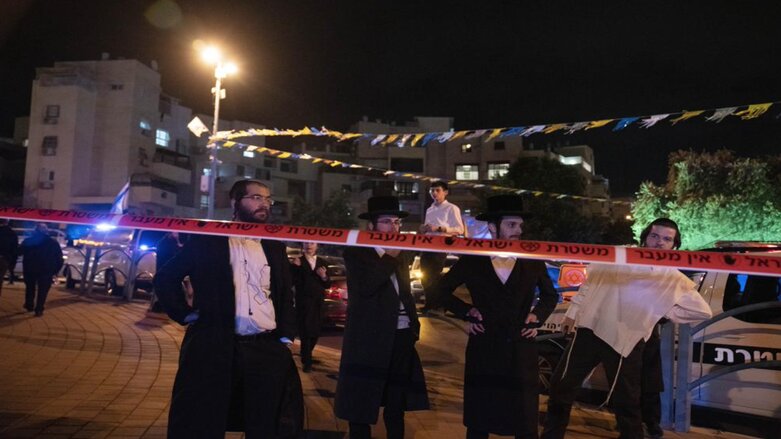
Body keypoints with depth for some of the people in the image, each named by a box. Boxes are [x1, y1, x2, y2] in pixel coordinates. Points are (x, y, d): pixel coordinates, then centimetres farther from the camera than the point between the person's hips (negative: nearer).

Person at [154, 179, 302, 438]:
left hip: (268, 350, 3)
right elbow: (166, 278, 7)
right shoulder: (207, 239, 4)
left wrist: (286, 338, 5)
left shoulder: (275, 247, 14)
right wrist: (186, 314, -1)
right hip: (214, 347, -3)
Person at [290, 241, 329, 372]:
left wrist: (324, 277, -11)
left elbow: (327, 285, 9)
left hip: (318, 302, 4)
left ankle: (306, 356, 33)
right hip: (303, 302, -4)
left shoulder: (323, 263, 11)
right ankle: (306, 361, 5)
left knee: (315, 332, 10)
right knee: (305, 332, -5)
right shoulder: (297, 262, 0)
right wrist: (294, 267, -21)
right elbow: (291, 282, -9)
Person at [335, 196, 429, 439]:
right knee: (362, 406, 5)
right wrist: (390, 257, -17)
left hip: (402, 337, 6)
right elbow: (365, 286, -23)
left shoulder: (402, 255, 12)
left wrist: (414, 326, 14)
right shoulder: (356, 253, -6)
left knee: (397, 405, 16)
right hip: (370, 339, -6)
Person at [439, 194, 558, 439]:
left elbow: (550, 295, 18)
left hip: (522, 354, 1)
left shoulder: (533, 262, 2)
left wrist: (538, 316, 1)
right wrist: (466, 311, -1)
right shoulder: (472, 260, -1)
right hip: (484, 352, -1)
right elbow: (443, 289, 11)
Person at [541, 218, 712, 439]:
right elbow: (588, 283, 11)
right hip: (589, 330, 3)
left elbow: (703, 311, 0)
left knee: (626, 402, 5)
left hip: (625, 344, -2)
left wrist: (667, 312, -2)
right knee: (561, 384, 11)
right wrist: (572, 313, 10)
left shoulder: (674, 279, -1)